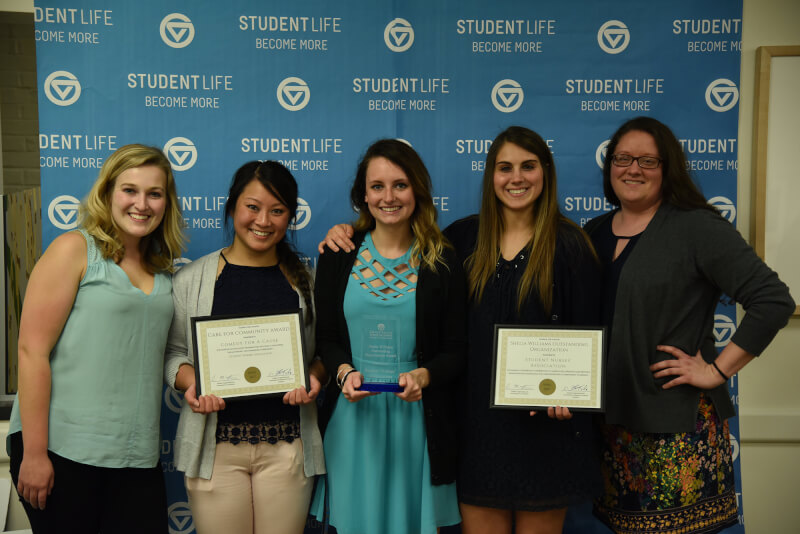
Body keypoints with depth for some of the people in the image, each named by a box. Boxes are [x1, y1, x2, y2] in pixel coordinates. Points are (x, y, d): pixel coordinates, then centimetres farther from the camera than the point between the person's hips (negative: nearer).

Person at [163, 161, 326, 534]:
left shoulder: (307, 280, 6)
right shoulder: (191, 279, 4)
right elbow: (172, 352, 8)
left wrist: (314, 378, -9)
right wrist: (190, 381, -11)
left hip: (287, 444, 1)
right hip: (215, 445, 0)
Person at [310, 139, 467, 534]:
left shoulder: (442, 263, 0)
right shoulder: (338, 256, 3)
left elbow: (456, 350, 0)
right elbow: (324, 338, 6)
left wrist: (422, 376, -18)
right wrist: (344, 372, -13)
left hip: (416, 415, -1)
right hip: (353, 415, 1)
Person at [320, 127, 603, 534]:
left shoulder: (570, 244, -4)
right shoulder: (466, 237, 4)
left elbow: (587, 333, -3)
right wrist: (348, 234, 1)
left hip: (544, 423, -2)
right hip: (477, 419, 3)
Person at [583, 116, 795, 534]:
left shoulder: (697, 227, -6)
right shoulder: (593, 233, 10)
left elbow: (773, 300, -12)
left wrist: (717, 370, -11)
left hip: (679, 427, -5)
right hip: (610, 417, 5)